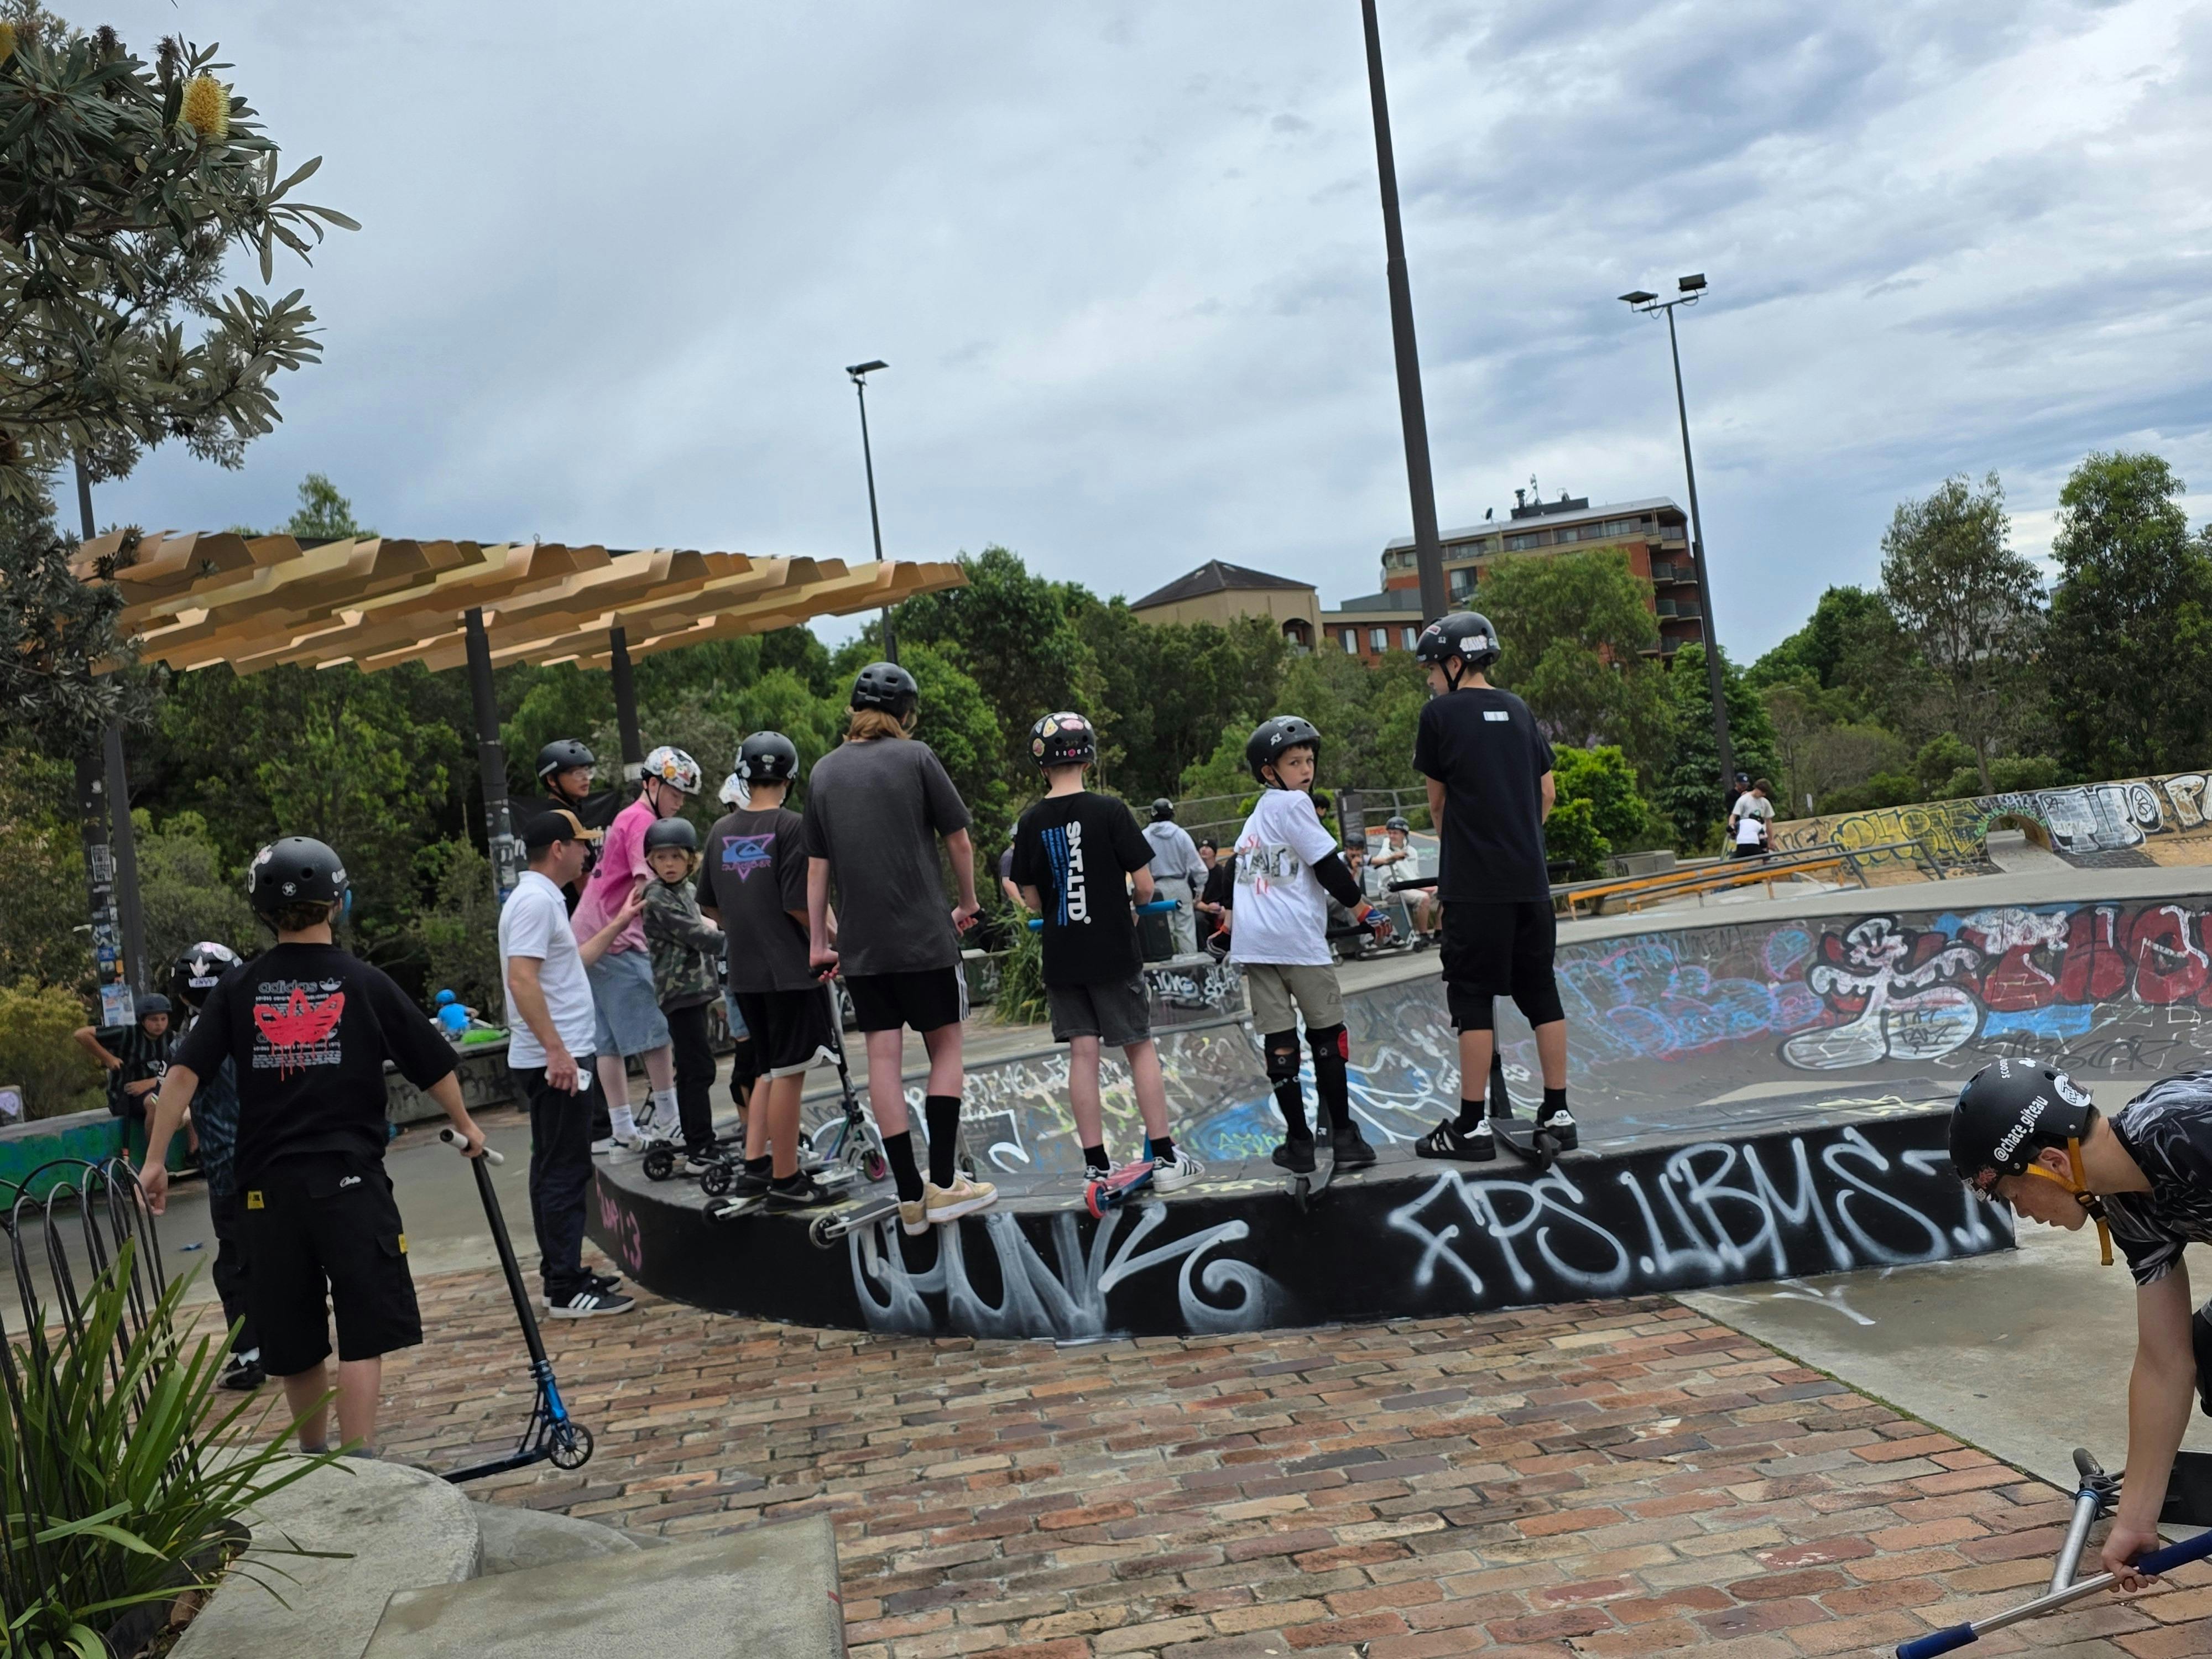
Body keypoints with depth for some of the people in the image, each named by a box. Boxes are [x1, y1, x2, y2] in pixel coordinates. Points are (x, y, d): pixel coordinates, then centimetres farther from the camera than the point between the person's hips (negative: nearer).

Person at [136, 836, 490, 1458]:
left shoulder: (238, 989, 5)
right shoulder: (364, 984, -1)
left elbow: (183, 1073, -3)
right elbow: (434, 1065, 5)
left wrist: (155, 1162, 2)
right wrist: (466, 1127, 21)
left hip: (270, 1187, 3)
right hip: (351, 1179, -3)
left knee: (295, 1337, 14)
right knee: (364, 1332, -1)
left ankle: (314, 1459, 30)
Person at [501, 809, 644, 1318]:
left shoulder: (544, 899, 17)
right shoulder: (536, 901, -16)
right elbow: (522, 978, -25)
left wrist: (618, 925, 28)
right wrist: (556, 1049, -27)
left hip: (559, 1058, 11)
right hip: (554, 1060, -11)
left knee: (556, 1170, 16)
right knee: (565, 1172, -8)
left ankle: (559, 1272, 25)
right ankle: (565, 1290, -5)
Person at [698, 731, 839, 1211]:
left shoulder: (722, 830, 8)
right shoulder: (792, 826, -12)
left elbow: (709, 905, 14)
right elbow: (799, 903, -17)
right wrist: (833, 938, -3)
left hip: (744, 972, 7)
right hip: (791, 968, -6)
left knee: (771, 1070, 19)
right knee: (788, 1073, 0)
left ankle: (754, 1167, 17)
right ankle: (785, 1181, 6)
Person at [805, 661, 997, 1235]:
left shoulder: (824, 770, 9)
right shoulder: (915, 757, -4)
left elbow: (817, 863, 10)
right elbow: (958, 839, -1)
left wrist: (817, 942, 14)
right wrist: (967, 903, 14)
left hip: (859, 943, 4)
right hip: (923, 934, -4)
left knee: (883, 1058, 5)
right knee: (945, 1046, 8)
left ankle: (911, 1196, 6)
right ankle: (944, 1183, 3)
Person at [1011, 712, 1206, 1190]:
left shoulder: (1031, 823, -1)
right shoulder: (1110, 811, -11)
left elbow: (1031, 899, 5)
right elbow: (1144, 884, -10)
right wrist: (1137, 907, 11)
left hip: (1061, 956, 3)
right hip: (1114, 952, -3)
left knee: (1083, 1053, 6)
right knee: (1141, 1048, 7)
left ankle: (1096, 1164, 8)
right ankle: (1165, 1157, 8)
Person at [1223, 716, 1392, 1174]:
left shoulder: (1255, 817, 20)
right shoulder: (1294, 804, -3)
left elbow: (1237, 870, 26)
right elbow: (1328, 866, -7)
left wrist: (1229, 921, 36)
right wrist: (1362, 909, 2)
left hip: (1253, 942, 6)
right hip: (1297, 939, -6)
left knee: (1278, 1042, 4)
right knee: (1328, 1037, 3)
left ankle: (1299, 1143, 7)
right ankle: (1343, 1137, 4)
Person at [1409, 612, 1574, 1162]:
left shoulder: (1440, 714, -4)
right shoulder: (1518, 711, 11)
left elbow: (1437, 800, 5)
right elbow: (1546, 794, 12)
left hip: (1474, 885, -6)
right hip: (1531, 879, 6)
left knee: (1472, 998, -2)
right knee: (1540, 992, 10)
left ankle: (1472, 1125, -1)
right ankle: (1558, 1112, 13)